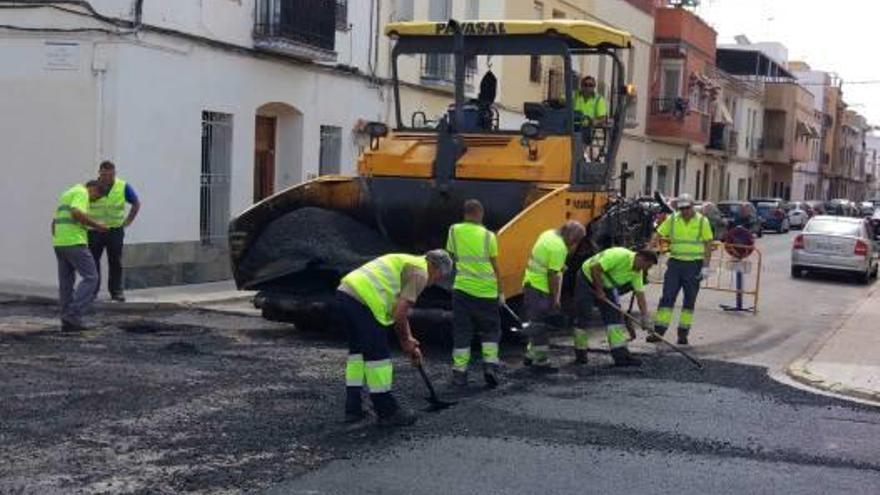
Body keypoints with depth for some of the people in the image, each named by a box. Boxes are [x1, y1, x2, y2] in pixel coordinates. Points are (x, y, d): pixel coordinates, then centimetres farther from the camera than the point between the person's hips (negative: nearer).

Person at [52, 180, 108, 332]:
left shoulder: (67, 195, 25)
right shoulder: (81, 192, -6)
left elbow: (54, 222, 26)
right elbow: (77, 213, -24)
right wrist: (96, 224, -12)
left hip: (59, 242, 10)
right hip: (74, 242, -10)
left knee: (66, 283, 10)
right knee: (90, 278, -4)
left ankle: (68, 322, 9)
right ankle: (73, 316, -12)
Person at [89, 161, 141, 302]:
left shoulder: (123, 187, -2)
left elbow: (136, 203, 11)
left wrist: (128, 221, 4)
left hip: (115, 230, 0)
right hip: (94, 231, 0)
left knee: (115, 263, 3)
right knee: (92, 262, 1)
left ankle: (116, 291, 11)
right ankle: (92, 290, 10)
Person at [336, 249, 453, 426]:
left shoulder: (407, 263, 29)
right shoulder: (420, 272, -1)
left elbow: (400, 309, 32)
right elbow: (400, 313, -8)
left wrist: (410, 343, 32)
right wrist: (406, 340, 8)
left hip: (345, 292, 10)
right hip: (364, 300, -10)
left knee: (358, 351, 21)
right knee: (378, 356, 1)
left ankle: (353, 409, 25)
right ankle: (387, 412, 10)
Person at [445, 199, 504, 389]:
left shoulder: (454, 231, 2)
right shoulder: (488, 236, -2)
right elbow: (495, 266, 2)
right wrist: (500, 292, 9)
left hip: (462, 288, 1)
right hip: (486, 290, -1)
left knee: (461, 332, 8)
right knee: (490, 330, 15)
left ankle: (459, 372, 6)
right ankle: (490, 364, 0)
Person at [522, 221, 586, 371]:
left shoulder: (548, 234, 8)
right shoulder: (559, 248, -21)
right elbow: (552, 275, -22)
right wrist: (555, 299, -16)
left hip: (530, 284, 10)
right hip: (541, 289, -10)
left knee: (536, 323, 18)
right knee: (539, 325, -3)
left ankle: (531, 355, 27)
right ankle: (540, 361, 3)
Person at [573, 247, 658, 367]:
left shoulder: (637, 272, -5)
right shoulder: (620, 255, -31)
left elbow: (640, 294, -2)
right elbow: (595, 268, -32)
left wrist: (645, 317, -8)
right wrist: (599, 291, -22)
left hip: (606, 285, 8)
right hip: (588, 279, -8)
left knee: (614, 315, -3)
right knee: (583, 316, -5)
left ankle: (620, 355, -6)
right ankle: (580, 354, 10)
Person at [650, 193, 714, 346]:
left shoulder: (702, 221, -2)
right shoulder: (672, 219, 3)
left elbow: (708, 245, -2)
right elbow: (657, 236, 2)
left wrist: (705, 266, -9)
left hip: (694, 265, -1)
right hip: (675, 263, 1)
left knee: (690, 300, 5)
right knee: (667, 297, -2)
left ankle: (683, 333, 12)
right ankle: (659, 331, -2)